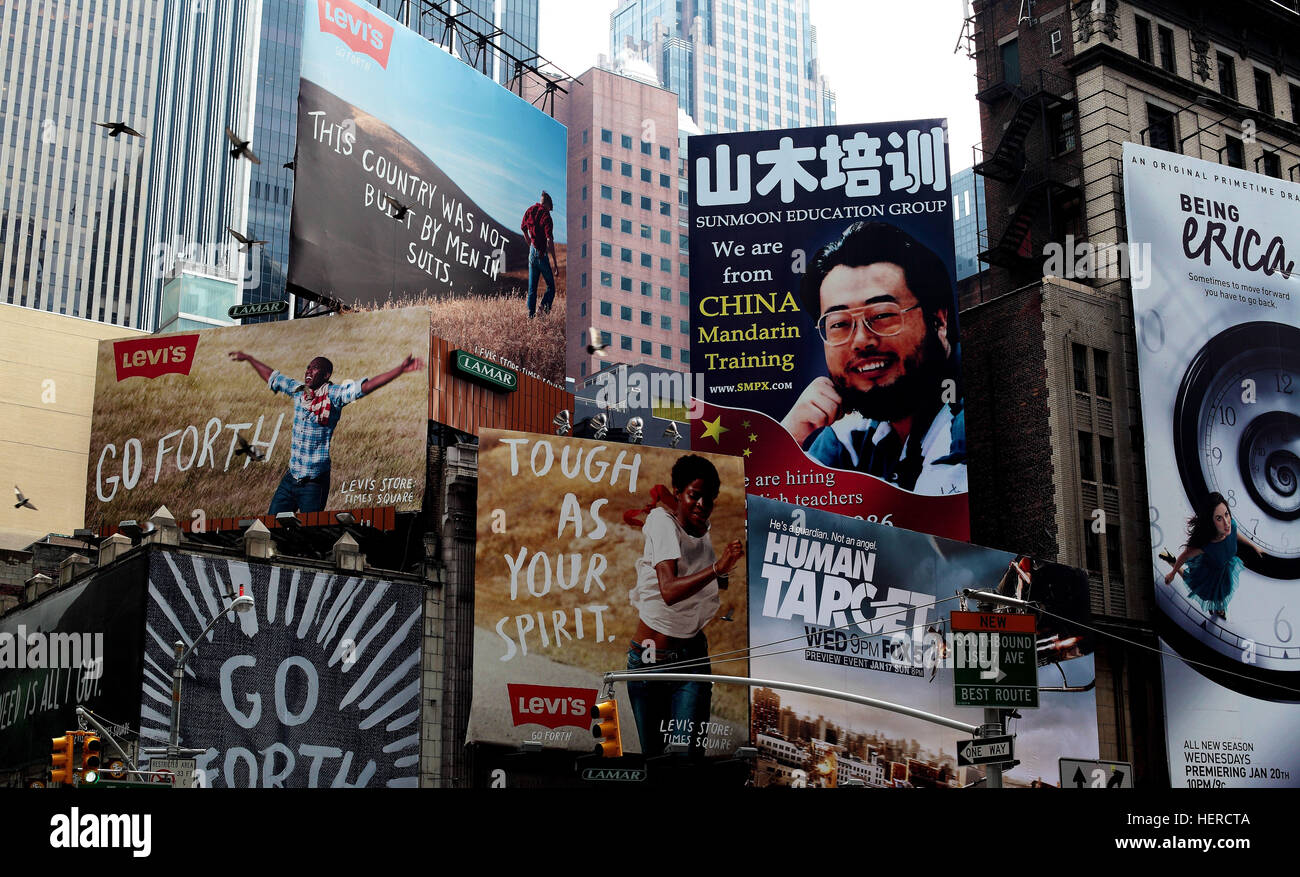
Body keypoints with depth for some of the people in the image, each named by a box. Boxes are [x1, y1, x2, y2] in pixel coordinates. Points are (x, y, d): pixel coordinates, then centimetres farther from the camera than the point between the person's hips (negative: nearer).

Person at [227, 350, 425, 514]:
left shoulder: (334, 394, -9)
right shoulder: (298, 390, 8)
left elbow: (367, 386, -20)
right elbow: (271, 377, 25)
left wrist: (401, 369, -32)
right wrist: (248, 358, 36)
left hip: (314, 482, -6)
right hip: (291, 477, 6)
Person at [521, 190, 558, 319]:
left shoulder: (529, 211, 3)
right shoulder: (546, 216, -16)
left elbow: (524, 230, 19)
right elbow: (549, 241, -23)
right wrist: (555, 263, -22)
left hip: (532, 252, 6)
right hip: (542, 254, -6)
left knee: (532, 287, 12)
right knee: (550, 286, 4)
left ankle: (531, 313, 11)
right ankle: (544, 307, -16)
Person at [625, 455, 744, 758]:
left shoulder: (704, 534, 4)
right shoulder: (664, 523, -14)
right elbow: (669, 591, -31)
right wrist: (717, 567, -41)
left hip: (691, 658, 4)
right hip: (649, 659, -4)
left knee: (687, 751, -10)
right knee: (652, 752, 6)